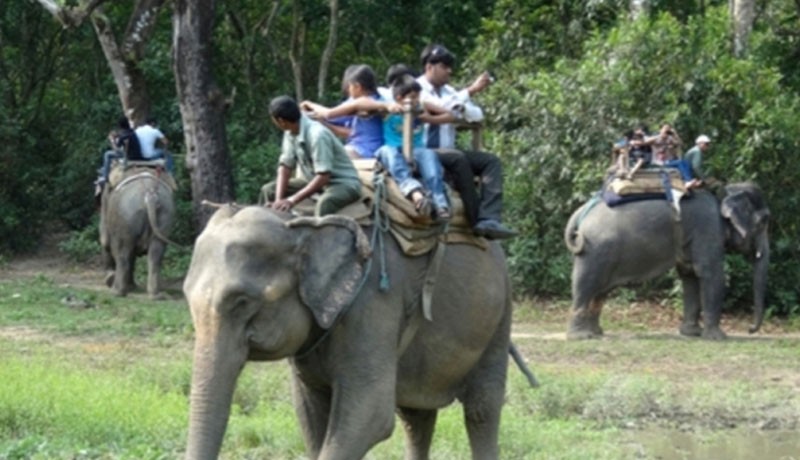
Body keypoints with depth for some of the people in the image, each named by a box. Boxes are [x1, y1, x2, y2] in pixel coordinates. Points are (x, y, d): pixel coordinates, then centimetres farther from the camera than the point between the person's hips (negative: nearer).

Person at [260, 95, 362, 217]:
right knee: (268, 190, 2)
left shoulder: (317, 134, -29)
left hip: (345, 183, -9)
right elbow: (285, 166, -2)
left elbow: (323, 176, -31)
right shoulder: (290, 133, -5)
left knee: (324, 202, -41)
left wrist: (292, 200, -32)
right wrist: (278, 200, -17)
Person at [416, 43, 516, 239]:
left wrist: (462, 109, -8)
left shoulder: (448, 91, 19)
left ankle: (489, 219, -32)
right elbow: (441, 106, -22)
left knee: (491, 161, -13)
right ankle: (477, 219, -30)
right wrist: (471, 90, -21)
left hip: (448, 152, 8)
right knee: (457, 158, -35)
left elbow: (477, 115, 13)